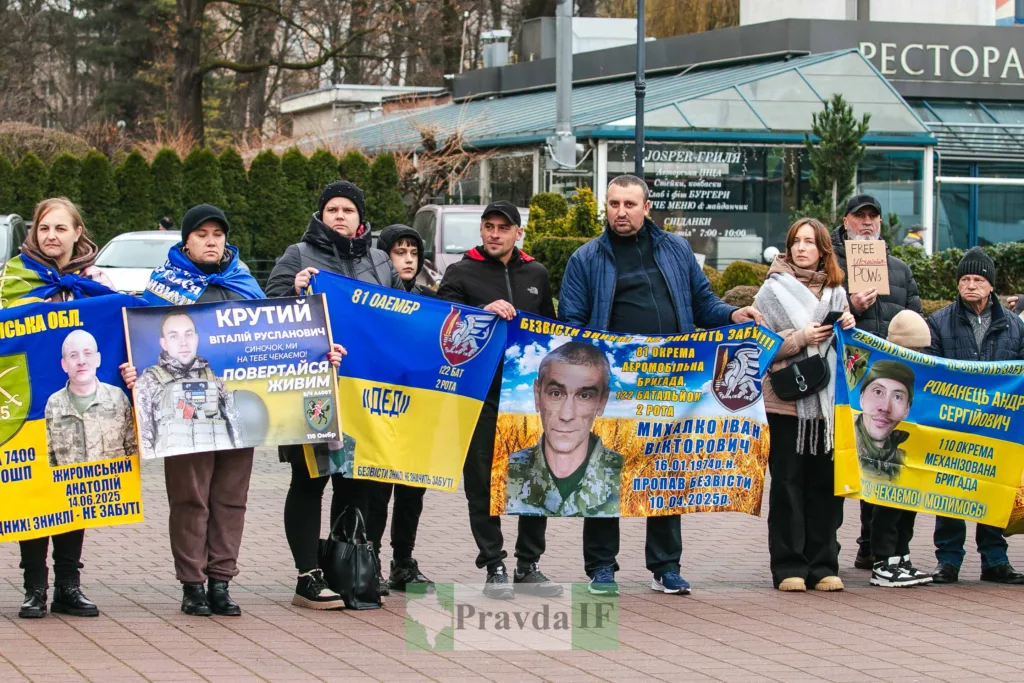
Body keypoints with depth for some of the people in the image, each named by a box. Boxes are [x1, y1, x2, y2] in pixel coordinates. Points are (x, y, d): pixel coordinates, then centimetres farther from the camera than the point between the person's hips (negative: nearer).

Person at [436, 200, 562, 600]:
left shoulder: (536, 275, 15)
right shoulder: (461, 274, 4)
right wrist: (485, 311, -21)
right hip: (480, 393, -3)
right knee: (483, 482, -1)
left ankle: (529, 565, 13)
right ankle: (494, 567, 6)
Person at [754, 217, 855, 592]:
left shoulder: (836, 292, 15)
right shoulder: (774, 290, 3)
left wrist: (848, 329, 0)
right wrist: (801, 339, -15)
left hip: (828, 402, 3)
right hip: (786, 402, -3)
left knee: (826, 484, 2)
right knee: (788, 484, -2)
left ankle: (823, 566, 8)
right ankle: (789, 568, 2)